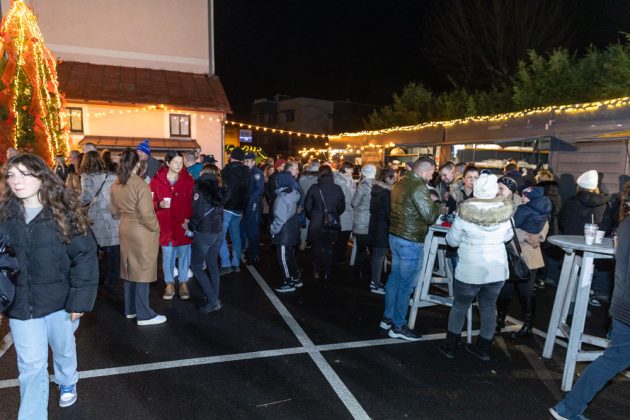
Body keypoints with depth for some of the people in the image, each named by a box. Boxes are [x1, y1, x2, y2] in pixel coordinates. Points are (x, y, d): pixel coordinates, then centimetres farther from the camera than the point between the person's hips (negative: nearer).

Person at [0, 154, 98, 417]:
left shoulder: (64, 212, -10)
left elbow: (85, 255, -11)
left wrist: (79, 299, -13)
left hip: (60, 300, -1)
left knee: (64, 350, 21)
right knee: (31, 366, 4)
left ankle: (67, 382, 51)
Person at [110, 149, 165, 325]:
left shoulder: (116, 185, 3)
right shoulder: (140, 184, -20)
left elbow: (115, 211, 12)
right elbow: (146, 213, -22)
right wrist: (155, 228, -8)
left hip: (125, 230, 7)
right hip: (142, 232, -7)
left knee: (130, 269, 17)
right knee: (142, 271, 0)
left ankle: (130, 310, 29)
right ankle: (144, 315, 8)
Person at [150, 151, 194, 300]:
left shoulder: (188, 180, 1)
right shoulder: (157, 180, -1)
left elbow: (193, 202, 0)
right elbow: (150, 202, 4)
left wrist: (190, 218, -12)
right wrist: (159, 205, -17)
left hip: (183, 225, 0)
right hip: (165, 225, 0)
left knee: (184, 254, 7)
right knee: (167, 256, 7)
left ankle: (183, 283, 24)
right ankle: (169, 284, 23)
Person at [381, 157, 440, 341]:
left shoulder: (399, 183, 9)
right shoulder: (419, 188, -19)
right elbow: (430, 217, -21)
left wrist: (430, 206, 14)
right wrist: (436, 205, -1)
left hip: (394, 236, 9)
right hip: (410, 242, -9)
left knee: (394, 277, 17)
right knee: (405, 284, 1)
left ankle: (388, 318, 27)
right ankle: (398, 326, 10)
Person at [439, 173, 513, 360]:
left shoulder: (464, 213, -17)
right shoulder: (505, 212, -9)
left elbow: (452, 240, -5)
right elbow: (508, 236, 9)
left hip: (470, 271, -3)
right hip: (498, 270, 3)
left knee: (459, 307, 13)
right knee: (488, 309, 15)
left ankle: (450, 347, 23)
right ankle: (483, 349, 28)